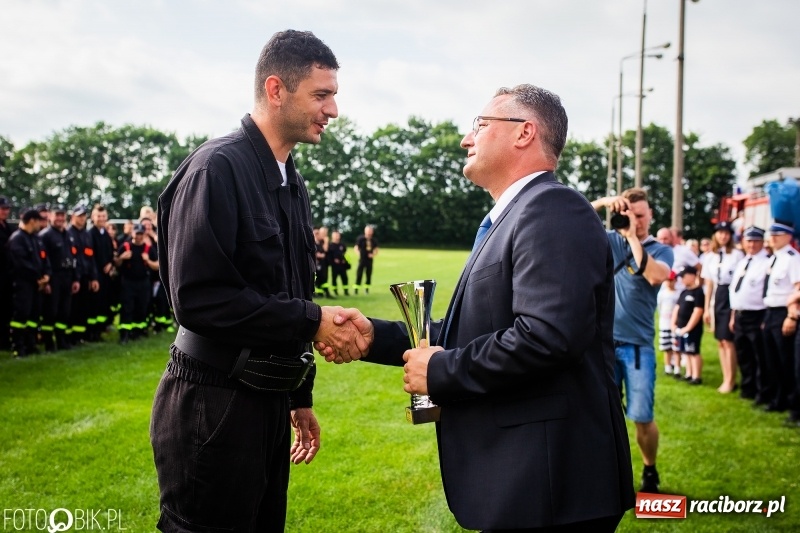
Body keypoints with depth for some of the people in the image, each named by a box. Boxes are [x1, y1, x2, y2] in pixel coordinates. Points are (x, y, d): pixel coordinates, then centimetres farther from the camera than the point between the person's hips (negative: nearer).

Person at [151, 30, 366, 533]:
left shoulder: (292, 183, 12)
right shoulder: (218, 167, -14)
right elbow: (198, 297, -23)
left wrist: (300, 397, 19)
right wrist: (312, 320, -19)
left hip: (269, 402, 8)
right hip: (214, 407, -8)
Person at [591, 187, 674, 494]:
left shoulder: (661, 251, -1)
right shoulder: (611, 242, 7)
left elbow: (656, 276, -23)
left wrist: (633, 236, -20)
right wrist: (603, 202, -18)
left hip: (638, 345, -2)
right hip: (604, 341, 2)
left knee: (642, 417, -3)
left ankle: (650, 471, 21)